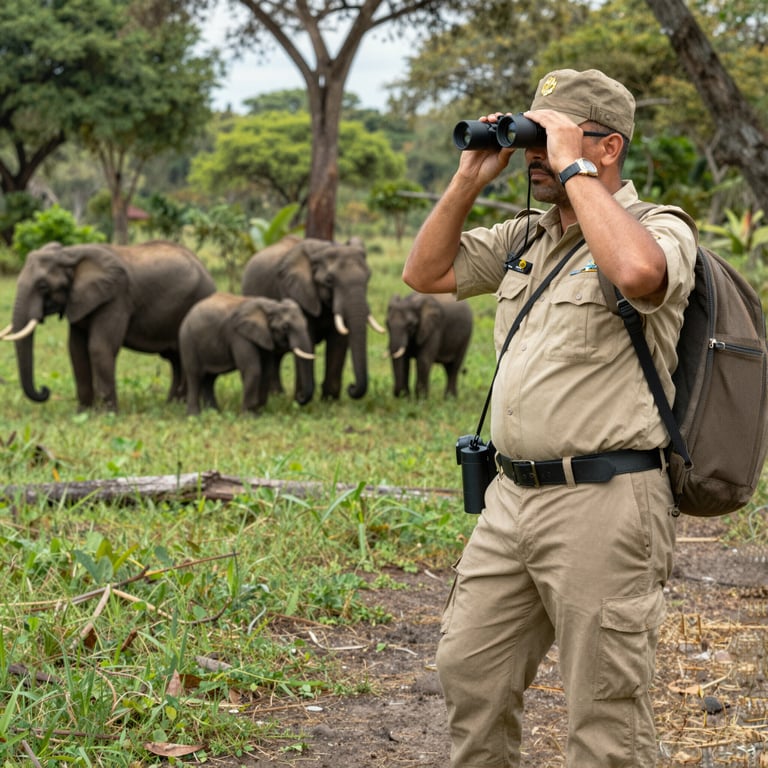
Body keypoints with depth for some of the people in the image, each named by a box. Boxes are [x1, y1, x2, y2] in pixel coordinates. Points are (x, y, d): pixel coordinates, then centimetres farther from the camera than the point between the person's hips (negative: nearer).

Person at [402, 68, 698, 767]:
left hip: (604, 501, -8)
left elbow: (637, 272, -33)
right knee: (469, 672, 16)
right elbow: (425, 272, 20)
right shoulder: (525, 238, 16)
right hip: (512, 494, 8)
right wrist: (470, 179, 8)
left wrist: (573, 168, -21)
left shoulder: (660, 231, -8)